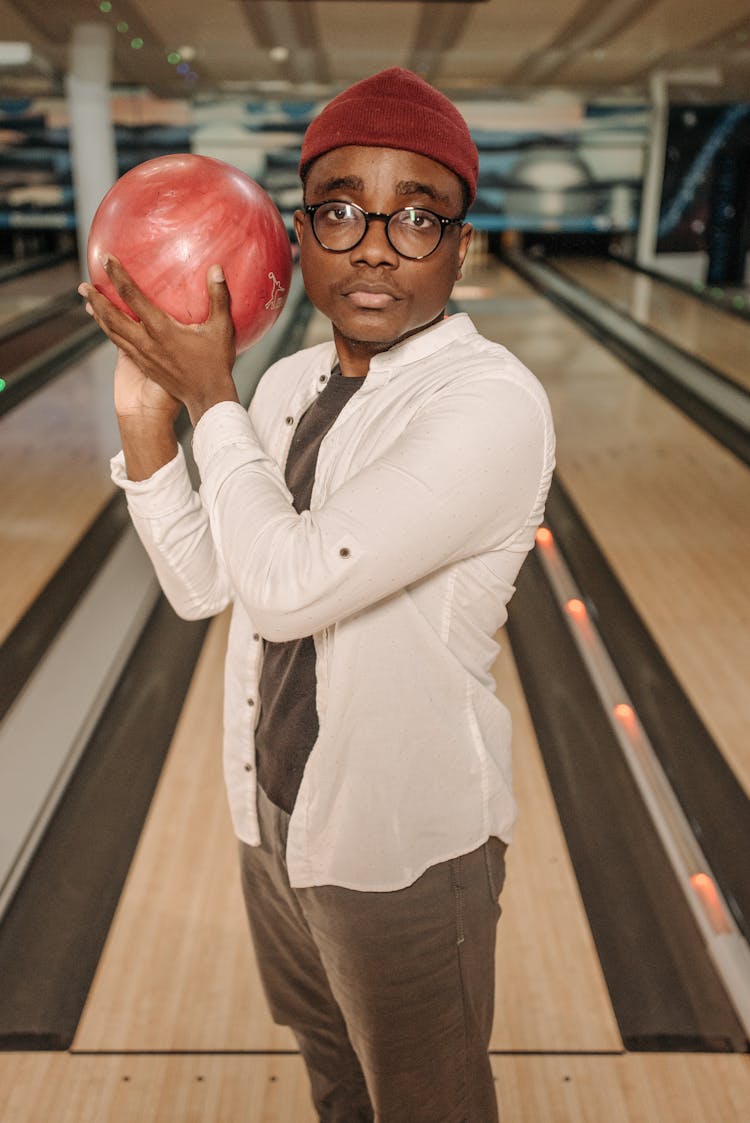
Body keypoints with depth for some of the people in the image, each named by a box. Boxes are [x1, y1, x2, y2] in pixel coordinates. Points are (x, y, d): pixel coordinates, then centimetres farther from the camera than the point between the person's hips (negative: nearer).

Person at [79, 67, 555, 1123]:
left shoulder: (492, 405, -26)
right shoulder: (292, 381, -1)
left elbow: (286, 587, -31)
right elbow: (202, 583, 2)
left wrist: (210, 396, -19)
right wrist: (148, 418, -10)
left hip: (403, 848, -7)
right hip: (275, 812, 7)